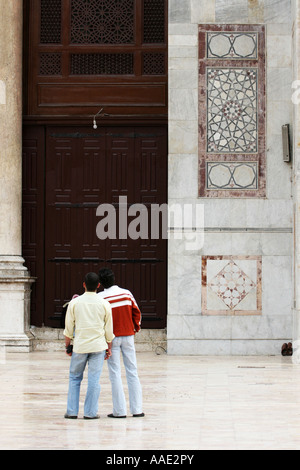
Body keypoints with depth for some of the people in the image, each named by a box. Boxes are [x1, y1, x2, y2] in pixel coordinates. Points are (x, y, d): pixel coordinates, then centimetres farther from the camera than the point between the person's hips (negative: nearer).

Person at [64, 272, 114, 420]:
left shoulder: (75, 303, -2)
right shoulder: (104, 304, -1)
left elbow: (69, 327, 3)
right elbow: (109, 329, 4)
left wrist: (67, 346, 14)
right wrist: (109, 348, 13)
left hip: (80, 346, 0)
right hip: (98, 346, 0)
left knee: (74, 378, 11)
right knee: (94, 379, 2)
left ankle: (72, 411, 8)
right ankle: (90, 412, 1)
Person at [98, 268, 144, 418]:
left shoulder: (100, 298, -10)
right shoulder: (126, 293, 1)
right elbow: (136, 312, 7)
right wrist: (136, 328, 21)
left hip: (112, 337, -3)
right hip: (128, 335, 3)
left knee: (115, 374, 1)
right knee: (132, 372, 7)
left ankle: (120, 410, -1)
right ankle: (137, 409, 7)